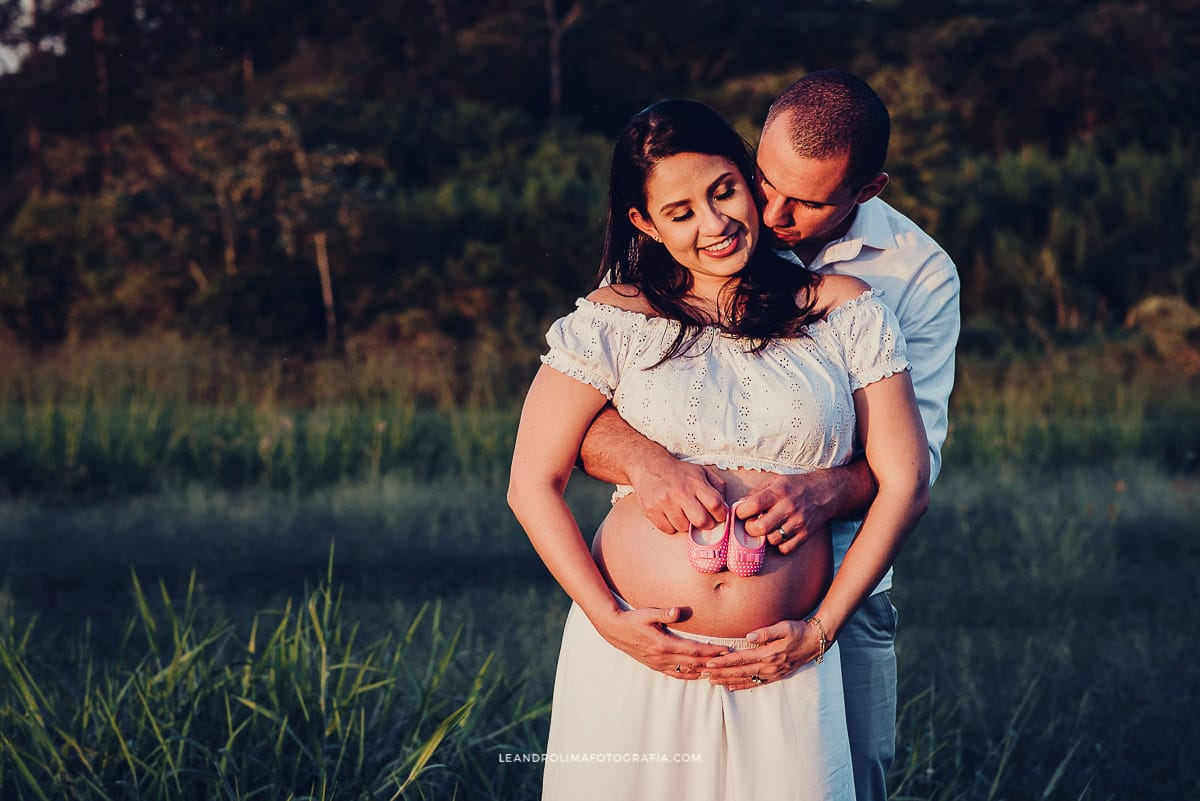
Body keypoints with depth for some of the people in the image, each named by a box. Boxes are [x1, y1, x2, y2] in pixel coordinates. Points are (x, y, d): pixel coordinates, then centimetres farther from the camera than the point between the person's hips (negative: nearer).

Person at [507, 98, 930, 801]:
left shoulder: (845, 312, 5)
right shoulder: (614, 322, 2)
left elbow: (905, 484, 4)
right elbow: (533, 484, 1)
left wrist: (822, 628, -2)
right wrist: (609, 620, -9)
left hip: (781, 669, 0)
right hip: (634, 650, 0)